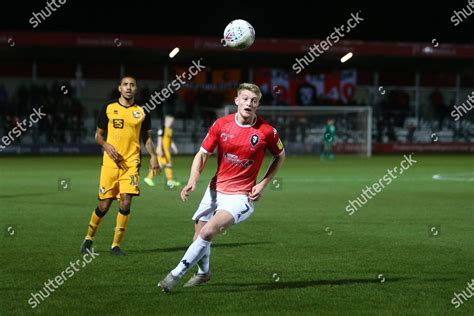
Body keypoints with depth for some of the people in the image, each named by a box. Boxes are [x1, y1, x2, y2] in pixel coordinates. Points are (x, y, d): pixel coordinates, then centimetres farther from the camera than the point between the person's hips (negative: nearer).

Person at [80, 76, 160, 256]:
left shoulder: (141, 112, 9)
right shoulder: (108, 109, 6)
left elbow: (147, 138, 16)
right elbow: (98, 135, 11)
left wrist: (153, 157, 0)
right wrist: (106, 146, -10)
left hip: (131, 162, 1)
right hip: (110, 162, -1)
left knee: (126, 202, -10)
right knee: (104, 205, -1)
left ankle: (116, 245, 0)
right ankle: (88, 239, 21)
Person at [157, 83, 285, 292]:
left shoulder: (267, 131, -12)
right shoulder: (221, 124, -6)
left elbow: (280, 156, 6)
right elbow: (202, 155, 0)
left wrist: (263, 184, -3)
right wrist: (192, 182, -16)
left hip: (241, 196, -4)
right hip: (215, 190, 4)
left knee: (208, 231, -24)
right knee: (199, 233, 11)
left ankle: (176, 275, -15)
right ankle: (203, 273, 42)